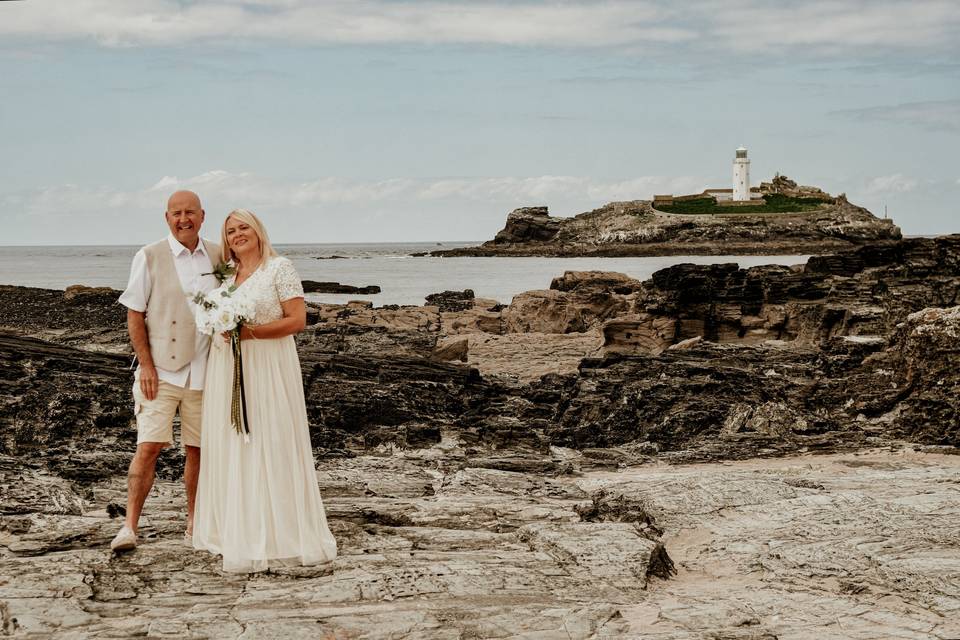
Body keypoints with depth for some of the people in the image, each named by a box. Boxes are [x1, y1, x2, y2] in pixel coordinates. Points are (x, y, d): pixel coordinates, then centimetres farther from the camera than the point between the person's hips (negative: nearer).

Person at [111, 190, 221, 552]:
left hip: (204, 371, 3)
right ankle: (130, 527, -8)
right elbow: (134, 315, -2)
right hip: (161, 371, -3)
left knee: (199, 449, 8)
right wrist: (146, 365, -9)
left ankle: (194, 523, 20)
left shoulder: (219, 257, 7)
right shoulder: (150, 257, -2)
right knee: (148, 447, -10)